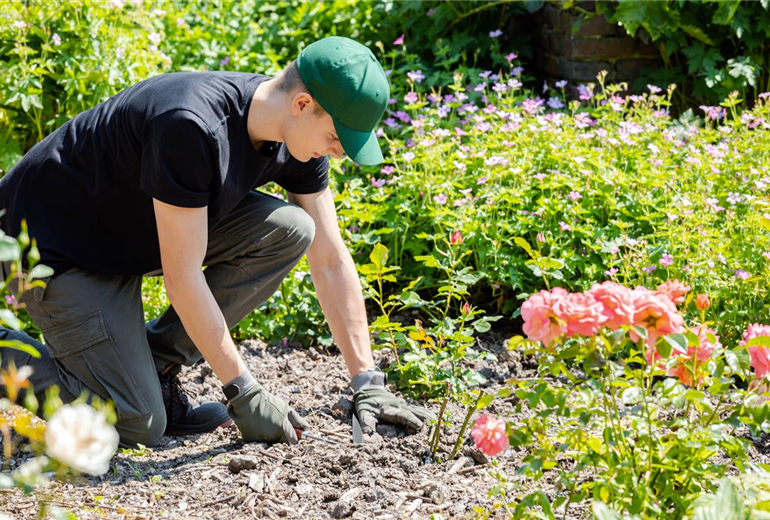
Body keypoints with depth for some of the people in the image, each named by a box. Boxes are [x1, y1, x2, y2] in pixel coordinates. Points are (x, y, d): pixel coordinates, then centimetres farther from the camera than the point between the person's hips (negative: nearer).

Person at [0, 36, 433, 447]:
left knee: (289, 231, -13)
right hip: (55, 243, -8)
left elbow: (332, 262, -3)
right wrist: (244, 393, -24)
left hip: (134, 238, 8)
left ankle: (157, 362, 0)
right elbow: (183, 277, -30)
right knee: (138, 424, -16)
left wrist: (367, 382, -6)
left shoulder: (298, 132, -9)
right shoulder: (191, 126, -34)